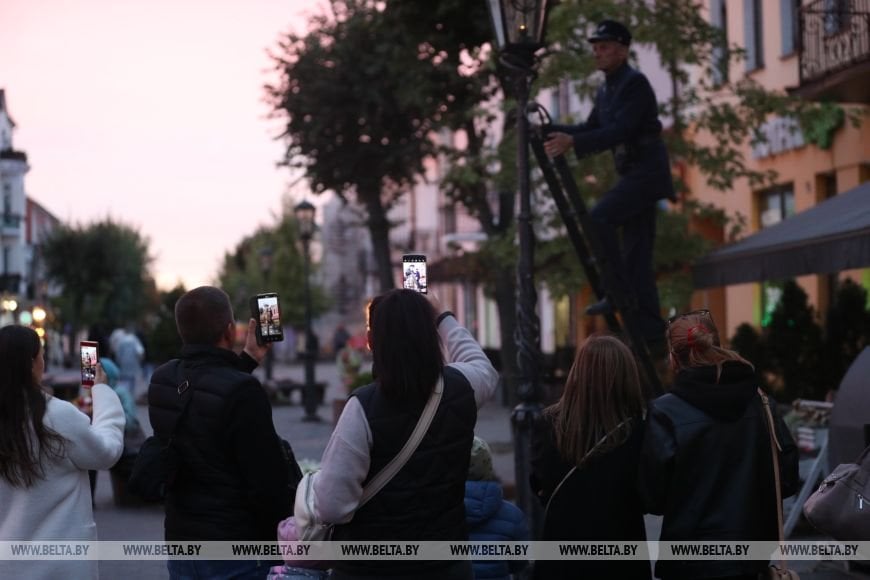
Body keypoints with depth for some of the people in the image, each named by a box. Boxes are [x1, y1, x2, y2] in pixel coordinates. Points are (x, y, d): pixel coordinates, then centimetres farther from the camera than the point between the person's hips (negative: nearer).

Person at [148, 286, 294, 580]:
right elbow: (269, 483, -19)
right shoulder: (241, 392, -21)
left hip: (182, 544, 7)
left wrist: (247, 359, 27)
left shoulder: (161, 381, 0)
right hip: (237, 553, -7)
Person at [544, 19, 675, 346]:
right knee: (637, 254, 6)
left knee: (597, 219, -23)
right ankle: (650, 331, 8)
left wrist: (574, 142, -31)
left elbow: (620, 131, -23)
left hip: (647, 172, -9)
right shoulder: (605, 90, 14)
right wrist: (555, 132, 0)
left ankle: (619, 291, -14)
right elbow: (592, 128, 15)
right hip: (633, 173, 9)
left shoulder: (635, 83, -13)